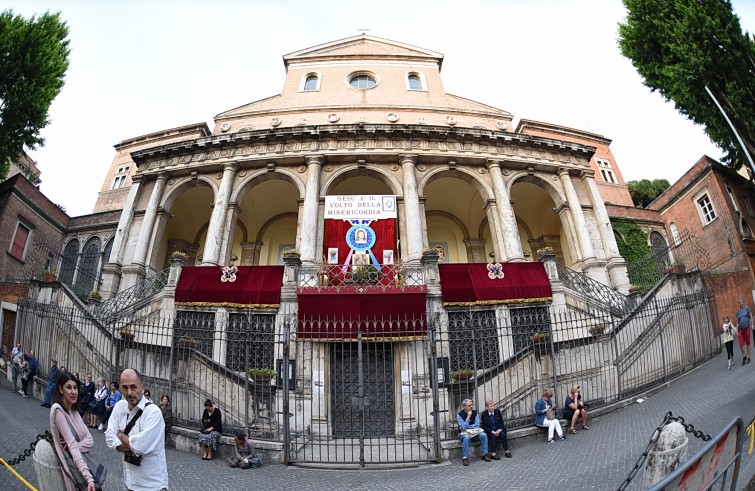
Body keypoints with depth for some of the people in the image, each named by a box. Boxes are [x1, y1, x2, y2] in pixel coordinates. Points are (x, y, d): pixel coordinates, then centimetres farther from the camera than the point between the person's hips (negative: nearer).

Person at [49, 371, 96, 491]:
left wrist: (75, 446, -19)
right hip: (70, 467, -6)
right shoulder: (58, 410, -16)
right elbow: (72, 446, -24)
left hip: (81, 460, 6)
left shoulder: (73, 410, 7)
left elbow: (90, 440, 2)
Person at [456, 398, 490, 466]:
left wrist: (468, 427, -10)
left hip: (475, 432, 4)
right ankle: (465, 458, -28)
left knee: (484, 435, -23)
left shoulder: (475, 413, 2)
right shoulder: (460, 415, -9)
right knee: (466, 437, -37)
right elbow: (463, 427, -18)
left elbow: (477, 425, -3)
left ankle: (485, 454, -11)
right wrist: (468, 417, -21)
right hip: (464, 433, -4)